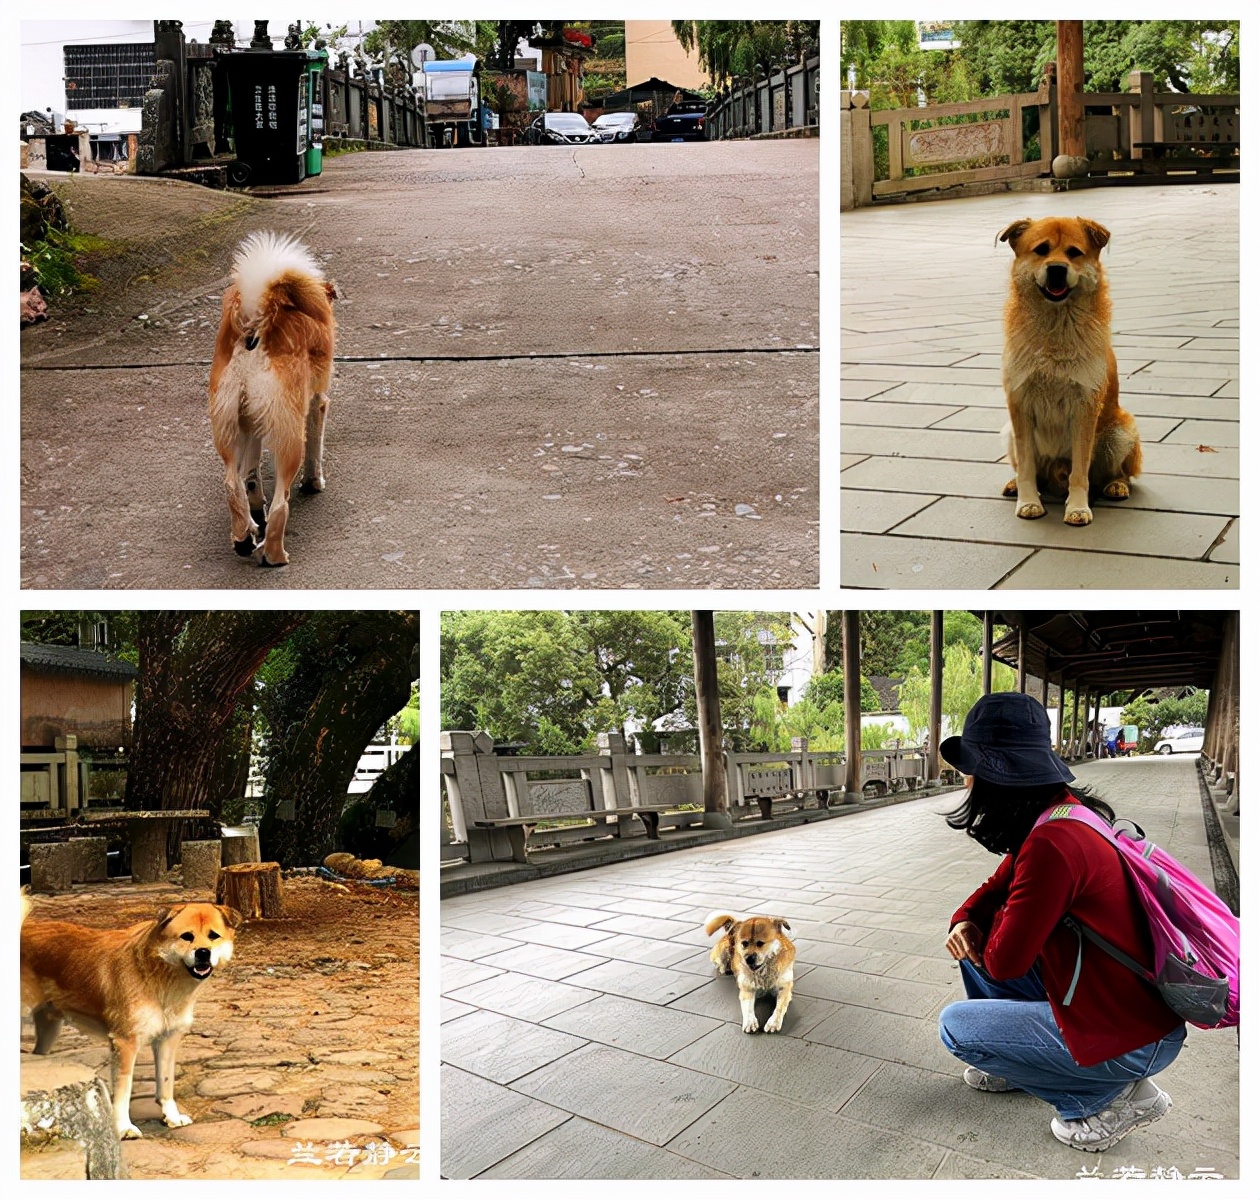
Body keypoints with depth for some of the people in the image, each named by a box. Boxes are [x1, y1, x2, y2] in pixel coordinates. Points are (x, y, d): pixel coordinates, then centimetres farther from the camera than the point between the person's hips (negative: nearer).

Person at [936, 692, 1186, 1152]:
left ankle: (1113, 1096, 4)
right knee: (975, 946, 13)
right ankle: (1016, 1062, 27)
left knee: (955, 1027, -1)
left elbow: (1004, 962, -22)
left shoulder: (1053, 844, -30)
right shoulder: (1060, 811, 1)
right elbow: (999, 886, 16)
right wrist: (964, 921, -4)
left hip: (1131, 1037, -9)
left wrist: (990, 929, -1)